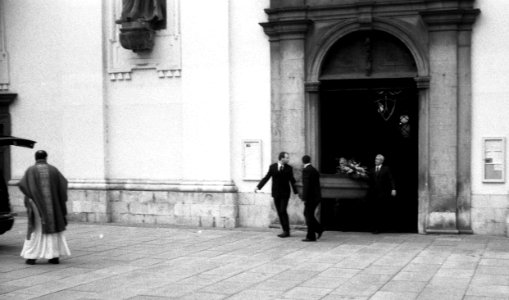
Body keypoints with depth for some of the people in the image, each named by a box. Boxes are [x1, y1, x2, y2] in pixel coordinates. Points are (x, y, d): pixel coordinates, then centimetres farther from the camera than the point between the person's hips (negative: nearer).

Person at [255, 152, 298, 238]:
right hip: (276, 193, 2)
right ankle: (285, 231, 10)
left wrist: (296, 192, 4)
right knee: (279, 213, 4)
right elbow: (266, 178, 3)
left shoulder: (289, 168, -1)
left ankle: (287, 231, -7)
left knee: (283, 211, -12)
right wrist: (258, 187, -7)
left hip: (285, 193, -2)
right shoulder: (272, 167, 1)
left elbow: (292, 181, 6)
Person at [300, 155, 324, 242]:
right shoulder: (315, 170, 14)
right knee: (307, 214, 18)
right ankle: (319, 229, 16)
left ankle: (311, 236, 2)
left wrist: (304, 198, -18)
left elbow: (306, 185, -19)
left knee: (309, 216, -2)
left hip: (311, 197, -9)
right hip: (317, 196, 9)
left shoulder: (306, 170, -12)